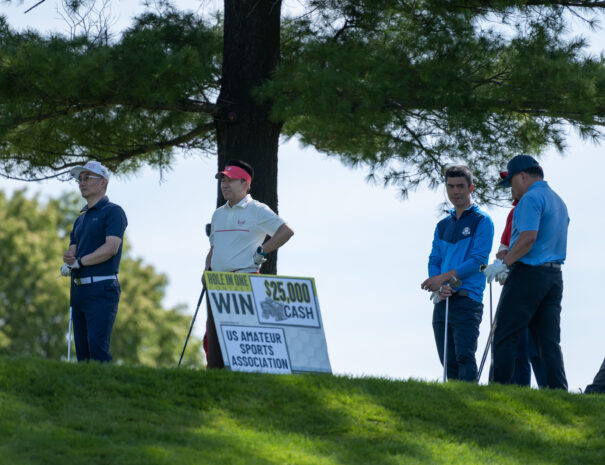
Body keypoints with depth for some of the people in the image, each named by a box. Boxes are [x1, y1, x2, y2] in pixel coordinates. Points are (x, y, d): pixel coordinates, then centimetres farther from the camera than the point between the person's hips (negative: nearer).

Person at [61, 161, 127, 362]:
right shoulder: (81, 219, 23)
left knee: (97, 347, -17)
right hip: (79, 290, 8)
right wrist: (68, 263, -8)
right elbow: (72, 251, 16)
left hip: (102, 288, -8)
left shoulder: (113, 211, -2)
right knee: (82, 350, 5)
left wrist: (79, 261, -12)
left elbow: (111, 248, -14)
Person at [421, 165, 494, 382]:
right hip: (442, 300, 6)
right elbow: (434, 261, 13)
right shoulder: (442, 225, 20)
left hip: (467, 299, -6)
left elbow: (478, 260, -9)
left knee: (464, 355, -16)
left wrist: (444, 277, -14)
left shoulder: (481, 221, 1)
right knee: (448, 361, 4)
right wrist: (439, 287, -8)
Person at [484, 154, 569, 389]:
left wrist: (504, 263, -17)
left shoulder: (531, 198, -9)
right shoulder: (558, 201, 20)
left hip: (528, 274, -9)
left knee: (505, 338, -4)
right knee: (549, 342, 5)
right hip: (554, 276, 9)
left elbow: (528, 237, -22)